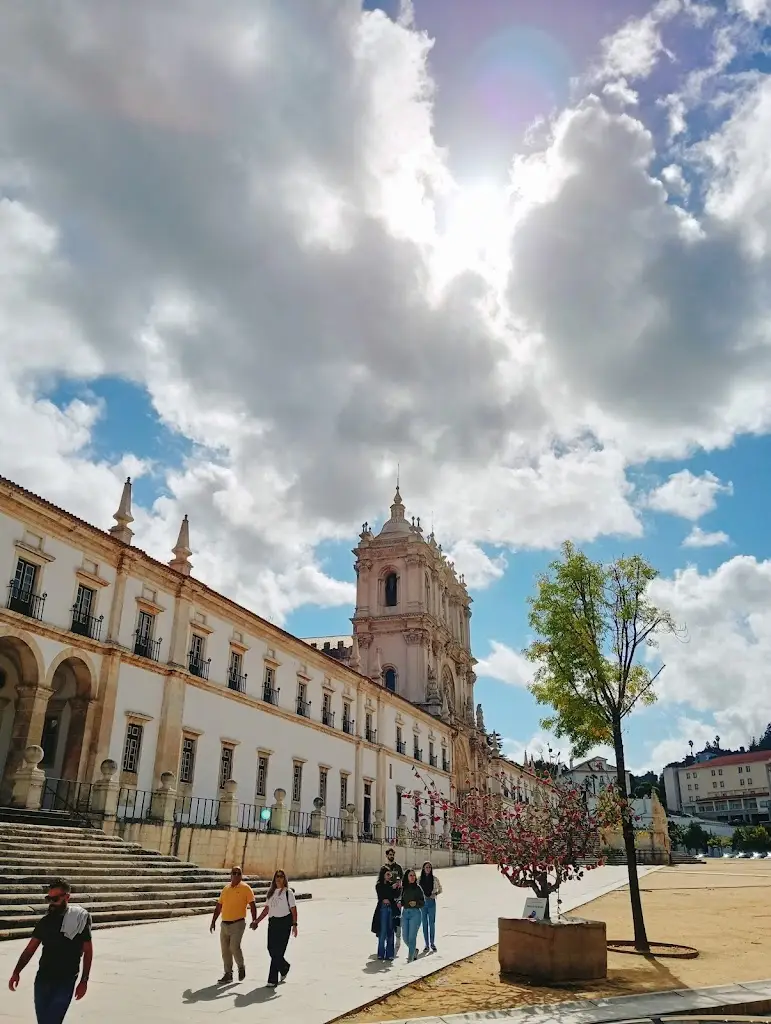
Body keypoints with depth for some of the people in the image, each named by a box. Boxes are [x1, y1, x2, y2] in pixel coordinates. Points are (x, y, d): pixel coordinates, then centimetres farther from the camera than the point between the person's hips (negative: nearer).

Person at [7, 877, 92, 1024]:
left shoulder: (80, 919, -9)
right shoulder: (45, 922, 5)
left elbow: (88, 951, -4)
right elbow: (30, 949, 8)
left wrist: (84, 980, -6)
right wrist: (16, 972, -3)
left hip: (66, 981, -5)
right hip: (42, 978, 5)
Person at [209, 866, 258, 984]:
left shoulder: (245, 888, -6)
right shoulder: (225, 889, 10)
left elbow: (252, 904, -11)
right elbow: (218, 906, 16)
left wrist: (254, 920, -23)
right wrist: (213, 921, 12)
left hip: (238, 924, -5)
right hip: (224, 924, 6)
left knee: (234, 947, -13)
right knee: (225, 949, 7)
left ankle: (241, 966, 14)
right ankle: (228, 975, 19)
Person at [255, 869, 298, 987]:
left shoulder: (288, 892, -3)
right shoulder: (271, 893, 12)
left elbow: (293, 909, -5)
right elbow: (266, 909, 15)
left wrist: (294, 924, -12)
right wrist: (257, 921, 10)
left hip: (284, 922, -5)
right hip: (272, 922, 5)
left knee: (278, 951, -7)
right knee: (271, 949, 5)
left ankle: (273, 979, 3)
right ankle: (284, 968, 32)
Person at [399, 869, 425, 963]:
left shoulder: (417, 888, -4)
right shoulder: (403, 888, 5)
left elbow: (423, 901, -2)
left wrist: (416, 903, -20)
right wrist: (400, 903, -5)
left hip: (415, 913, -4)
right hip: (405, 913, 4)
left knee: (412, 936, -6)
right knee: (405, 936, 7)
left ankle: (410, 957, 7)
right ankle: (414, 950, 33)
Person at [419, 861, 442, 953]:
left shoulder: (434, 879, -1)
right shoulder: (419, 879, 1)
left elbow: (440, 889, 10)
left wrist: (435, 894, -8)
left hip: (431, 902, -1)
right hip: (422, 902, 1)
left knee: (432, 923, 0)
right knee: (424, 924, 5)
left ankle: (432, 943, 13)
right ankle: (426, 945, 12)